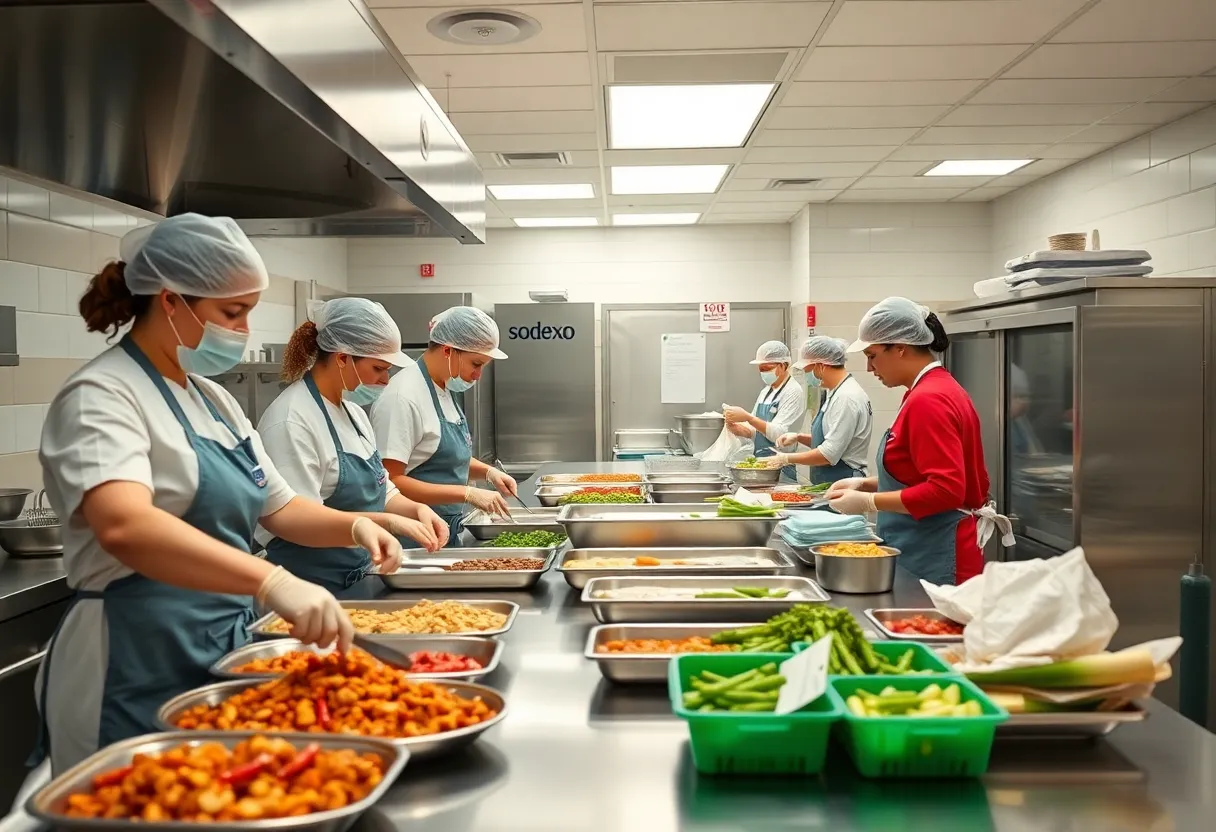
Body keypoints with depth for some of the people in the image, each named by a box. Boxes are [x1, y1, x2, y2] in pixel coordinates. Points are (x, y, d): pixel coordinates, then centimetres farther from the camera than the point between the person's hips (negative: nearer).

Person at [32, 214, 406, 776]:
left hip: (221, 655, 8)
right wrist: (273, 582, -44)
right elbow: (124, 527, -34)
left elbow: (278, 508, 17)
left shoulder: (213, 399, 11)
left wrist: (354, 526, -3)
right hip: (136, 671, -8)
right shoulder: (101, 397, -15)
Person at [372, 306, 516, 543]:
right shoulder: (403, 398, -19)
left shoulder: (444, 389, 8)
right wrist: (467, 493, -24)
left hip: (446, 532, 8)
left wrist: (487, 471, 3)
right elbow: (390, 482, -23)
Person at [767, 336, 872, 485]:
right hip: (827, 484, 9)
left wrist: (787, 459, -13)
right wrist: (799, 437, 8)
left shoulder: (847, 397, -18)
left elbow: (829, 454, -22)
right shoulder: (836, 392, 13)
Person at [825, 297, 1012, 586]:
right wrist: (865, 484, 11)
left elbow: (945, 490, -25)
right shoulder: (940, 389, 11)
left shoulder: (928, 400, -19)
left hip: (934, 562, -9)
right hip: (930, 551, 9)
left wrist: (868, 502, -19)